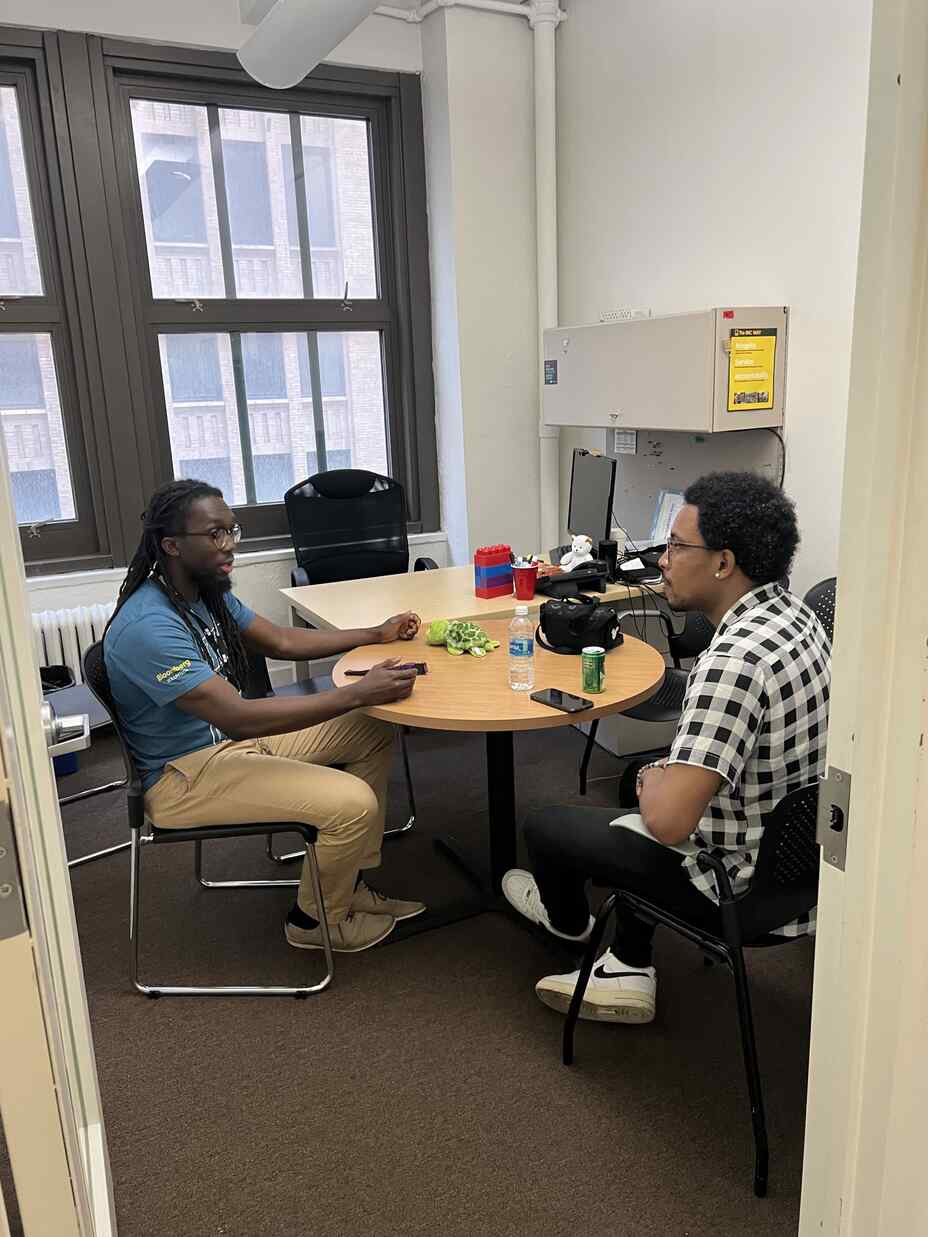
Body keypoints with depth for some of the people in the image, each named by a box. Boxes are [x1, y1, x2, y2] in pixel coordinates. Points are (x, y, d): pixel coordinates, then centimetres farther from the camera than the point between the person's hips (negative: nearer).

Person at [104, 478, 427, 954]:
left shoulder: (209, 594, 1)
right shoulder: (148, 627, -28)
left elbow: (282, 641, 14)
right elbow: (238, 716, -34)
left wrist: (377, 635, 11)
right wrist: (358, 693, -34)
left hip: (231, 737, 10)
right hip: (185, 774, -10)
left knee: (373, 735, 7)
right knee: (354, 803, -24)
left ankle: (352, 883, 15)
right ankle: (315, 921, 6)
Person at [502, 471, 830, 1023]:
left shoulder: (734, 661, -33)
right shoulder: (792, 610, -2)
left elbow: (668, 821, -33)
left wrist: (655, 783, -11)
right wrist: (672, 774, 4)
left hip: (746, 887, -9)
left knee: (545, 826, 9)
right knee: (646, 779, 30)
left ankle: (569, 920, 46)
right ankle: (628, 971, 28)